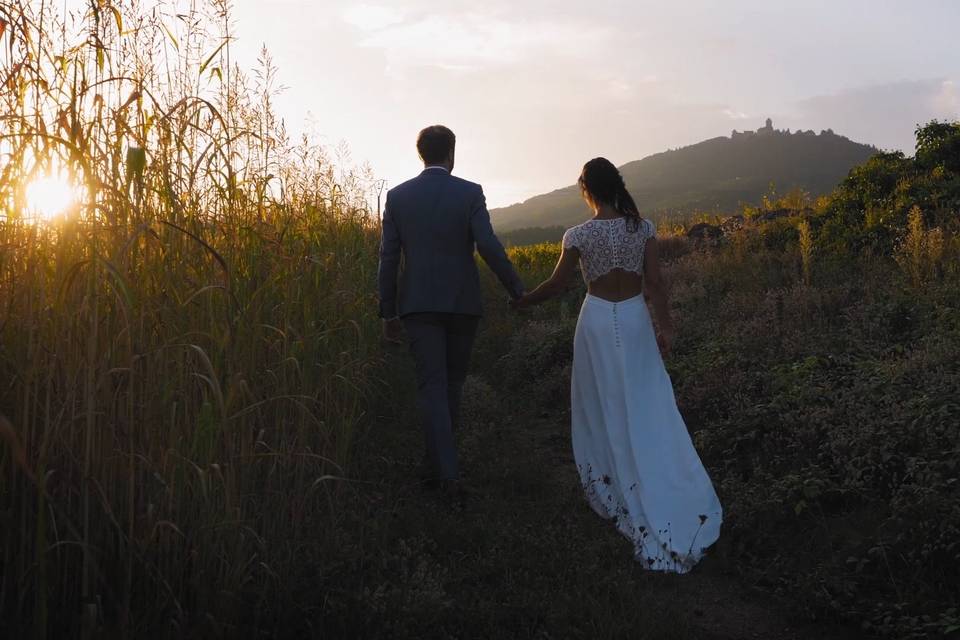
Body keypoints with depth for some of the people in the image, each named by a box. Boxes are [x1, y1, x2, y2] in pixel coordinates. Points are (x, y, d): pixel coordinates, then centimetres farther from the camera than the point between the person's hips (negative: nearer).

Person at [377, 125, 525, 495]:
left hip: (419, 304, 0)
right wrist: (517, 290, -2)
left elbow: (388, 257, 1)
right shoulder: (470, 193, -4)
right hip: (462, 303, 0)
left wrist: (388, 313, 7)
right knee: (452, 382, 15)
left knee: (432, 386, 0)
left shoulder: (398, 196, 1)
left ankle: (447, 472, -10)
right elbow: (488, 247, -13)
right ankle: (436, 461, 23)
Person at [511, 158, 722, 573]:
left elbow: (556, 285, -3)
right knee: (649, 409, 8)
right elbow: (654, 282, -6)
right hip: (636, 320, 2)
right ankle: (680, 501, 9)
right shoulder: (643, 227, -3)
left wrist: (521, 302, 12)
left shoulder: (579, 235, -11)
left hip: (599, 323, -2)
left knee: (605, 410, 12)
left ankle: (614, 492, 23)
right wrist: (665, 326, -2)